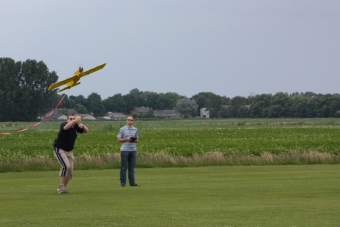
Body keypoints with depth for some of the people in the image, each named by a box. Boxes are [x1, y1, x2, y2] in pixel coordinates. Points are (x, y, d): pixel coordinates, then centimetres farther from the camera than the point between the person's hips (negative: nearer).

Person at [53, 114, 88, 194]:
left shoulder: (75, 126, 1)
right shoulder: (64, 124, -17)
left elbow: (86, 131, 6)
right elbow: (66, 127, -42)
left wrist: (82, 126, -15)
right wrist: (75, 121, -50)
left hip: (69, 151, 7)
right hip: (59, 149, -7)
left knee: (70, 170, 3)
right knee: (66, 166, -25)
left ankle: (63, 187, 16)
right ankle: (61, 186, -23)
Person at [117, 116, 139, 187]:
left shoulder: (135, 130, 11)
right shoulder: (122, 129, 1)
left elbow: (137, 140, 17)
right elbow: (118, 140, 0)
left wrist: (134, 140, -6)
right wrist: (126, 139, -14)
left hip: (133, 150, 3)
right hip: (124, 150, -3)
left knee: (131, 167, 5)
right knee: (124, 167, -3)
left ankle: (132, 182, 6)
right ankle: (123, 182, 0)